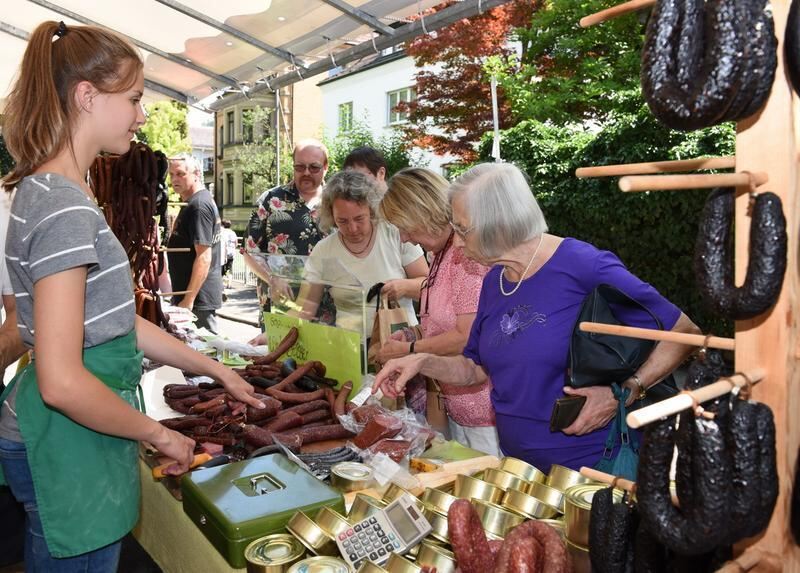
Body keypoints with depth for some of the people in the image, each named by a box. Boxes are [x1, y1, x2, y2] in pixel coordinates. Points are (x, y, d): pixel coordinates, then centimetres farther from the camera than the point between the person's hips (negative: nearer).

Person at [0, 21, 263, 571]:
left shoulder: (53, 190, 8)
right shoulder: (64, 206, -23)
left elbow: (115, 321, 11)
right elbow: (62, 381, -27)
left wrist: (217, 369, 13)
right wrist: (159, 434, -13)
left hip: (61, 437, 9)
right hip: (71, 445, -9)